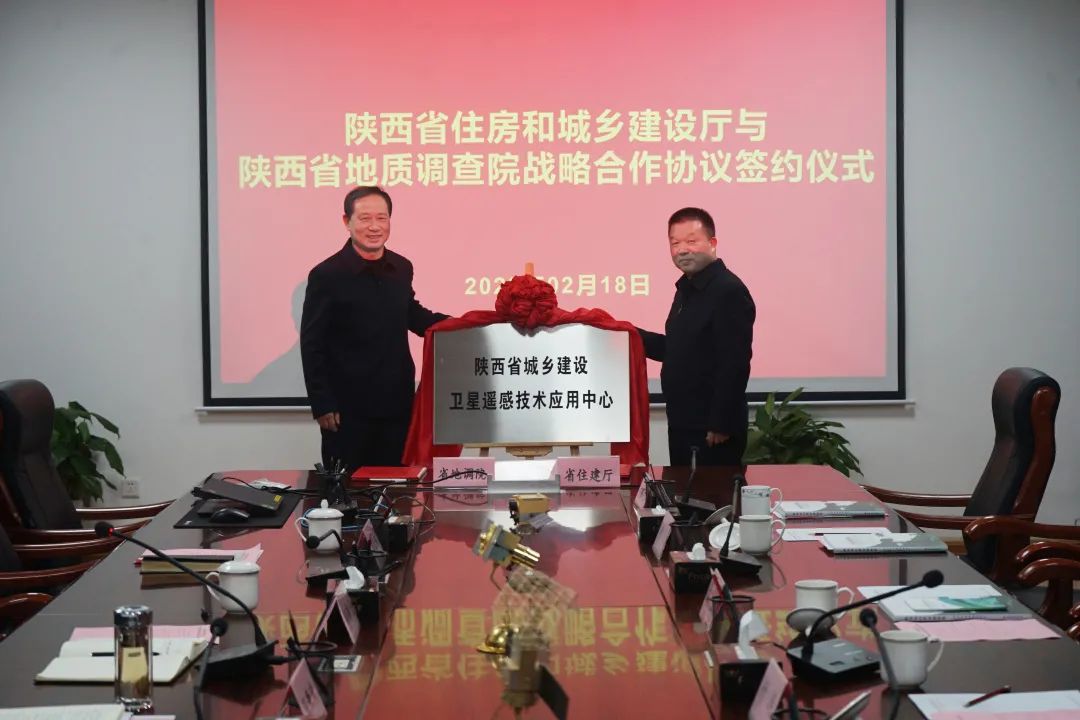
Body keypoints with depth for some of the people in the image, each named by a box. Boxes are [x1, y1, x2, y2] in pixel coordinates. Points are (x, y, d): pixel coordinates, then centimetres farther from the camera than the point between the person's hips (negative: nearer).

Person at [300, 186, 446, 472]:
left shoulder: (402, 268, 4)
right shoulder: (327, 275, -11)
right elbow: (312, 346, -9)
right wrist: (322, 405, -12)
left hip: (397, 403, 5)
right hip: (348, 407, -5)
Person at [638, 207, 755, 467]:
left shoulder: (729, 291, -17)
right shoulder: (687, 289, 14)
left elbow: (734, 365, -22)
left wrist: (721, 426, -22)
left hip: (712, 429, -9)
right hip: (683, 424, 9)